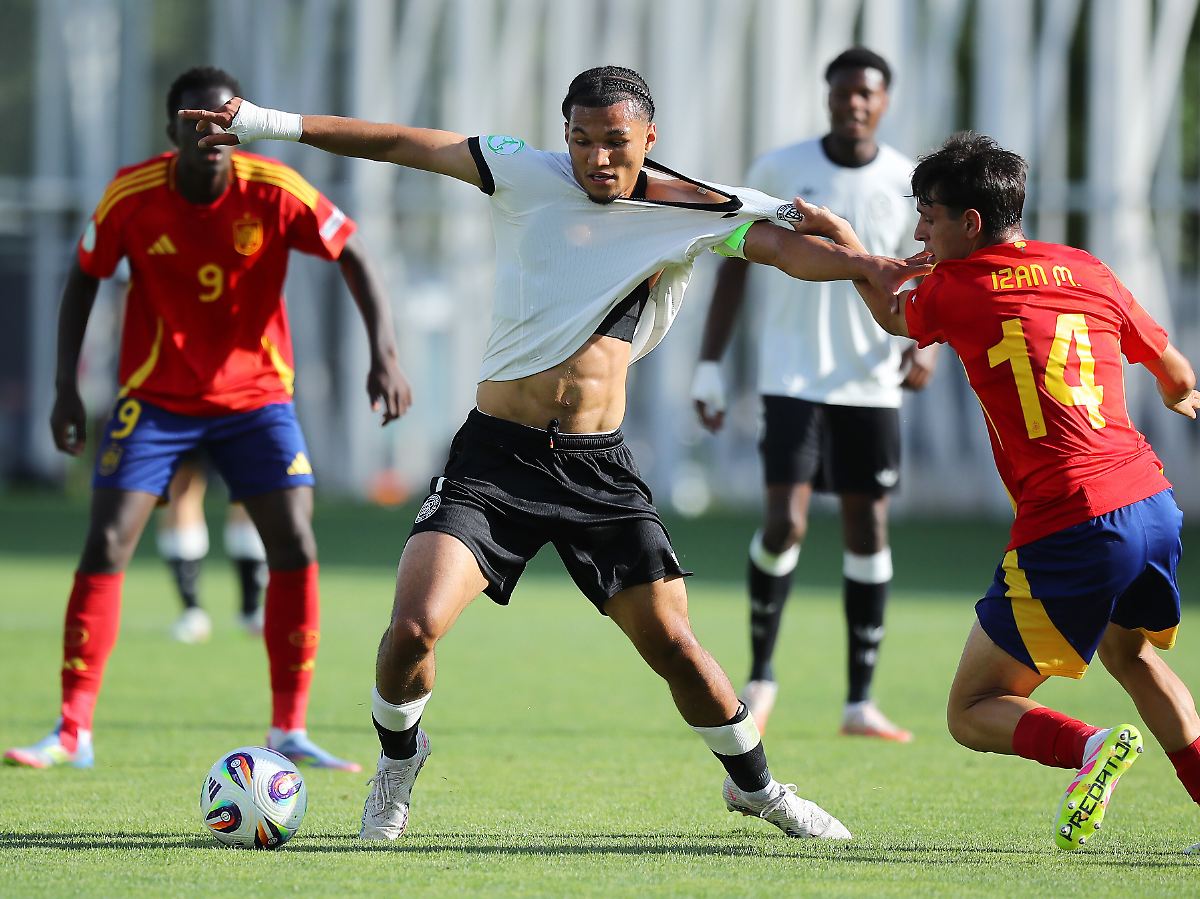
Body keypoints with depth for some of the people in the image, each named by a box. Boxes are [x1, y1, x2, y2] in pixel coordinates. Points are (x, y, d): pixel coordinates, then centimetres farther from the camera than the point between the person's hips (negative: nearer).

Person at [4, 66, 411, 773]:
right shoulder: (132, 196, -14)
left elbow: (355, 259, -10)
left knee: (295, 548, -9)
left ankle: (289, 733, 2)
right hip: (155, 397, -1)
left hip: (256, 392, 1)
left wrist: (384, 355, -22)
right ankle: (73, 733, -5)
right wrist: (67, 388, -4)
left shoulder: (275, 192, -16)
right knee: (105, 547, -11)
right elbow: (85, 280, 0)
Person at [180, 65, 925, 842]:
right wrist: (269, 124, 3)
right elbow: (402, 144, 3)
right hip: (496, 457, -1)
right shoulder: (528, 178, -1)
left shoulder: (690, 210, 0)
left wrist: (871, 268, -29)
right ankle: (399, 757, 15)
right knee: (414, 628, -16)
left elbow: (782, 245, -11)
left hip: (600, 469, 1)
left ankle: (755, 785, 25)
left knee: (672, 643, -1)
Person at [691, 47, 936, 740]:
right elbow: (736, 266, 5)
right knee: (786, 522, -13)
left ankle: (861, 702, 11)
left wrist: (926, 344, -16)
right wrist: (709, 368, 1)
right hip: (792, 378, -2)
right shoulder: (779, 171, -2)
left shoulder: (909, 185, 1)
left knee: (869, 527, 3)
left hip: (872, 384, 2)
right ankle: (761, 674, 8)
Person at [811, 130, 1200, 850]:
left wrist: (846, 241, 38)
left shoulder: (955, 287, 0)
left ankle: (1092, 748, -23)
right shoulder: (1090, 272, 12)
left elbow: (893, 317, 25)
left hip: (1068, 533, -6)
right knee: (1130, 653, 34)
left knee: (972, 711, 6)